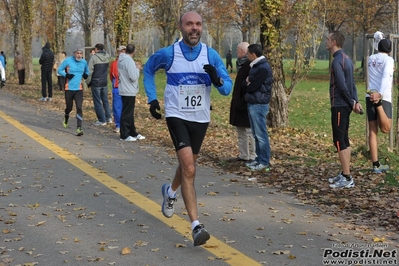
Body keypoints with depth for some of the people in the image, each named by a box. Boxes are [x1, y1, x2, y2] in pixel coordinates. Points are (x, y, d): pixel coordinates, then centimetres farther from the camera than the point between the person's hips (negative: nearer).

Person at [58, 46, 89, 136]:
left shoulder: (84, 62, 3)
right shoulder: (68, 60, -7)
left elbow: (87, 72, 21)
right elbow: (59, 70, 1)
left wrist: (86, 75, -2)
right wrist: (66, 75, -16)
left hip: (79, 89, 1)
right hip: (69, 88, -1)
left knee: (79, 108, -12)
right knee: (69, 107, 13)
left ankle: (79, 128, -12)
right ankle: (66, 118, 48)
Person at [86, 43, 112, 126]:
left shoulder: (94, 58, -14)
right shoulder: (107, 56, 2)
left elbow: (90, 71, -15)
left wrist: (88, 82, -5)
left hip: (96, 83, -5)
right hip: (105, 83, 5)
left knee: (97, 102, 2)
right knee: (105, 100, 17)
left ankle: (102, 120, 3)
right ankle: (108, 117, 18)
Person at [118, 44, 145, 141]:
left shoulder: (121, 60, 10)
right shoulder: (129, 61, -19)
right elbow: (133, 77, -23)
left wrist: (135, 67, 9)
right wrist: (137, 68, -8)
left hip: (124, 90, 10)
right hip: (129, 91, -10)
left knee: (129, 113, 16)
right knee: (127, 113, -3)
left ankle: (133, 133, 24)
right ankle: (124, 135, 2)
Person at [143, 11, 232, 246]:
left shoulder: (211, 55, -4)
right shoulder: (168, 54, -8)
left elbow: (228, 88, -5)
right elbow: (148, 70, 12)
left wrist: (216, 79, -27)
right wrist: (152, 98, 4)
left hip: (201, 119, 4)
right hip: (177, 117, -3)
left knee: (188, 166, 21)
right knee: (189, 169, -18)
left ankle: (170, 192, 54)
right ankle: (196, 225, -18)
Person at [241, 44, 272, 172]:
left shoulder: (263, 68, -16)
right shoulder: (255, 66, 16)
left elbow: (252, 87, -20)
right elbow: (245, 84, 14)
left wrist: (248, 84, 1)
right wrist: (247, 83, -8)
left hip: (259, 105, -10)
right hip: (252, 104, 10)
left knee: (261, 135, -6)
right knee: (256, 134, 13)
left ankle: (265, 163, -2)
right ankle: (259, 159, 20)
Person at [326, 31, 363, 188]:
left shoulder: (337, 61, -17)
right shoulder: (346, 59, 14)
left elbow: (342, 86, -20)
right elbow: (352, 83, 13)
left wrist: (352, 103, -11)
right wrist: (355, 101, 7)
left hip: (339, 106, -10)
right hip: (345, 105, 10)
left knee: (340, 141, -6)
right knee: (344, 140, 14)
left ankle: (347, 178, -5)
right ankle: (345, 174, 21)